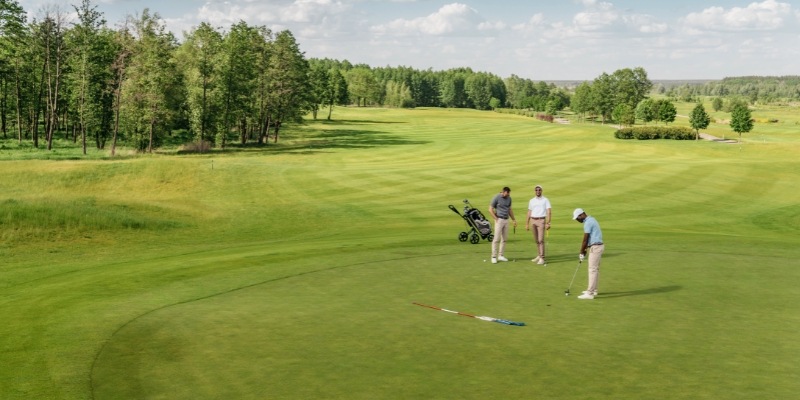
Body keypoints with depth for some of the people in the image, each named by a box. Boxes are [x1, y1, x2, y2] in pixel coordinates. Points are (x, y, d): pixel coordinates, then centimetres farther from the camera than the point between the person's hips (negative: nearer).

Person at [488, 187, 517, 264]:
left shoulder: (509, 198, 7)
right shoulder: (496, 198, -11)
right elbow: (490, 209, -10)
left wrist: (514, 220, 18)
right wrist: (496, 219, -12)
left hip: (506, 220, 6)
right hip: (499, 220, -6)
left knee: (504, 238, 7)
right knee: (496, 239, -8)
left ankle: (501, 255, 14)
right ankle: (494, 256, -5)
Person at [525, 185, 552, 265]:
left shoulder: (545, 200, -1)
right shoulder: (531, 201, 12)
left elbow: (548, 212, -7)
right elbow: (529, 213, 15)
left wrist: (548, 223, -17)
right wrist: (527, 224, 11)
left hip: (541, 221, -5)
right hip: (533, 221, 5)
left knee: (541, 240, -12)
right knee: (536, 240, 10)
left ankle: (542, 258, -13)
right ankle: (539, 255, 23)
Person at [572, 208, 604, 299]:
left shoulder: (588, 223, -18)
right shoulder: (591, 219, 14)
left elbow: (585, 239, -15)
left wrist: (581, 252, -6)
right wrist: (584, 249, 16)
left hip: (595, 247, -11)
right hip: (598, 246, 11)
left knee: (593, 270, -9)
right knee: (595, 269, 16)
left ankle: (590, 293, -9)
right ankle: (593, 290, 25)